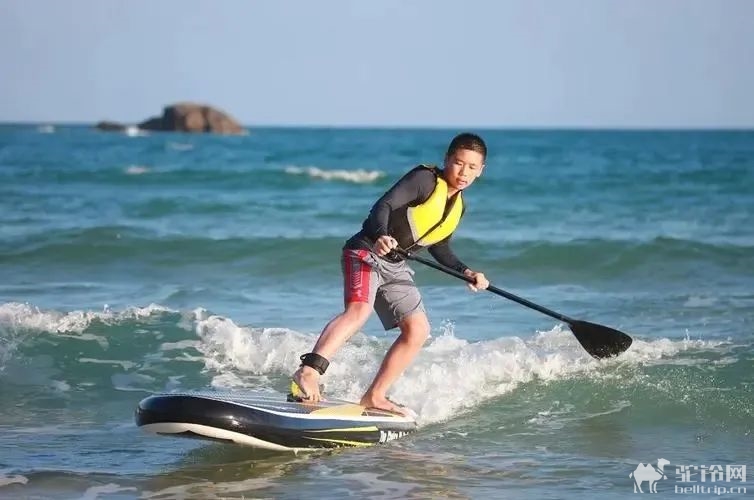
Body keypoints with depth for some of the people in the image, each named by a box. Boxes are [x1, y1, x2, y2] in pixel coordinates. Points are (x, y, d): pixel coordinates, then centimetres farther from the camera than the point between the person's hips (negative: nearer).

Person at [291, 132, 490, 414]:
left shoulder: (458, 207, 12)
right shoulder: (424, 179, -13)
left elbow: (439, 248, 24)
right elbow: (383, 205, -25)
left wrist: (466, 272, 12)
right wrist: (381, 235, -44)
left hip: (395, 267, 9)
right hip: (367, 252, -9)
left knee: (418, 330, 1)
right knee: (359, 310, -31)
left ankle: (374, 397, 4)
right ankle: (308, 372, -44)